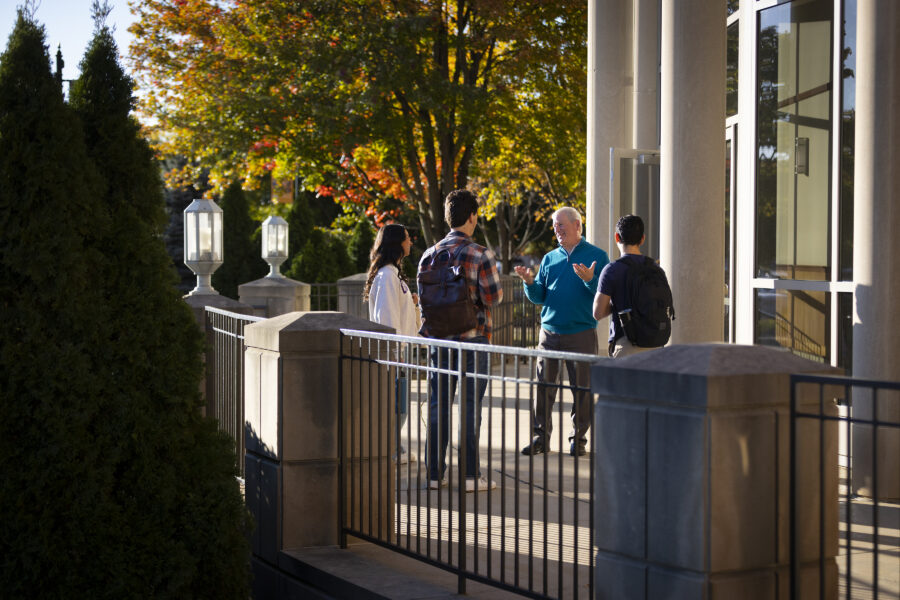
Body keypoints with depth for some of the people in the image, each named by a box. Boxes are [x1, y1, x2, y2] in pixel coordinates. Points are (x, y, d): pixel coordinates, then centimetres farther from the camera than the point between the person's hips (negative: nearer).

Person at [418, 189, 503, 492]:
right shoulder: (480, 255, -10)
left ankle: (435, 473, 12)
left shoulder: (430, 254, 4)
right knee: (471, 406, 1)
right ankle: (471, 475, 3)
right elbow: (493, 298, -11)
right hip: (473, 337, -4)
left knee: (438, 405, 9)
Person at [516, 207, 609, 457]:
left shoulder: (597, 256, 2)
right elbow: (539, 297, 12)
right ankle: (541, 437, 8)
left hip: (582, 333, -3)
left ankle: (578, 439, 12)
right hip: (549, 331, 3)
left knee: (582, 389, 2)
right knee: (543, 386, 0)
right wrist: (530, 282, -7)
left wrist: (589, 280, -23)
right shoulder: (550, 258, 13)